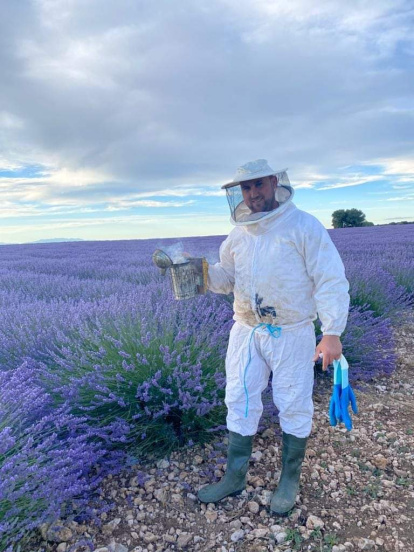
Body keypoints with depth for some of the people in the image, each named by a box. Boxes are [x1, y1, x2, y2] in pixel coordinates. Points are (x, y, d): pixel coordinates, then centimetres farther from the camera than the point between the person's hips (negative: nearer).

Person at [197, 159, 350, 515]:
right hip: (246, 332, 5)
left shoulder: (304, 226, -10)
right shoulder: (239, 234, 7)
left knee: (294, 406, 9)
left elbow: (331, 281, -12)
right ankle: (235, 477, 28)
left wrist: (332, 332, -18)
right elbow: (226, 278, 14)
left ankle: (290, 480, 31)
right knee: (240, 403, 10)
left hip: (291, 334, -4)